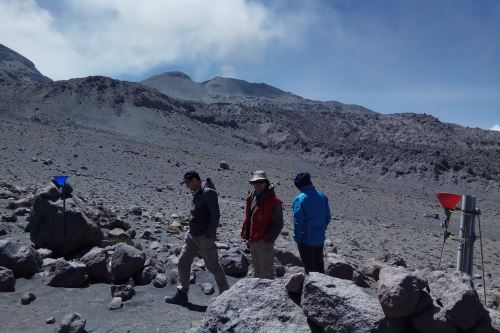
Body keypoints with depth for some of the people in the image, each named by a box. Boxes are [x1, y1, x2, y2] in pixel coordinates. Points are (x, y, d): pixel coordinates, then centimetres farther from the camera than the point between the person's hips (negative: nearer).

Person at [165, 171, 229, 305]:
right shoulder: (197, 193, 11)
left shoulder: (208, 192, -16)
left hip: (205, 237, -9)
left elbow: (215, 214, -20)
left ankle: (225, 293, 20)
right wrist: (192, 232, 16)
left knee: (213, 266, 3)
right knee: (183, 263, 8)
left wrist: (210, 235, -21)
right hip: (192, 235, 9)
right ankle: (182, 295, 19)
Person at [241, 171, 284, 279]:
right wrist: (246, 234, 10)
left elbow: (278, 224, -13)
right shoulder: (252, 197, 8)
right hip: (253, 241, 8)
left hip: (265, 242, -8)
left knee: (266, 272, 0)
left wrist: (268, 239, -18)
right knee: (257, 270, 22)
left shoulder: (274, 201, -13)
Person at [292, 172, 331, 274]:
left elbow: (298, 222, -19)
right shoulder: (322, 197, -1)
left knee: (309, 267, 10)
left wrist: (297, 238, -8)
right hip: (320, 239, 6)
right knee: (319, 264, 22)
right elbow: (328, 217, 6)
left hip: (306, 240, -6)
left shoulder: (299, 199, -19)